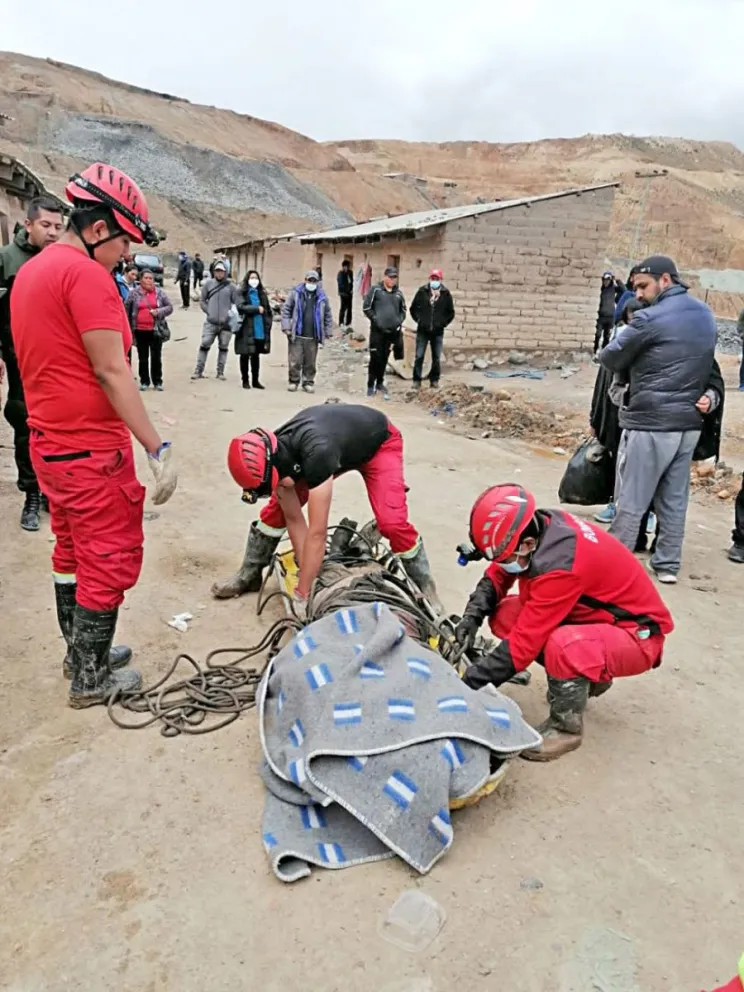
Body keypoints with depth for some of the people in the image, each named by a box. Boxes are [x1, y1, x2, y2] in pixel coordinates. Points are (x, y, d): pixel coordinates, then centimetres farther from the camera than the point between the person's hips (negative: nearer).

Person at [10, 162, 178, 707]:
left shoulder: (30, 271, 13)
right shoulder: (86, 274, -16)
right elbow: (111, 372, -22)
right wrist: (158, 448, -21)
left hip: (49, 444, 10)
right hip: (92, 450, -10)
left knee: (73, 552, 19)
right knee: (111, 559, 2)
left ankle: (82, 652, 33)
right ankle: (91, 678, 15)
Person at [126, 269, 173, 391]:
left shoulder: (160, 292, 3)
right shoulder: (134, 293, 1)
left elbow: (170, 307, 5)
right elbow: (128, 311, 5)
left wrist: (159, 312, -14)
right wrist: (129, 329, 1)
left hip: (156, 330, 0)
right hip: (140, 331, 0)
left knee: (156, 357, 5)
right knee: (143, 358, 7)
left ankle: (157, 382, 15)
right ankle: (144, 382, 15)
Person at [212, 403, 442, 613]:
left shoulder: (316, 453, -46)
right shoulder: (274, 455, -24)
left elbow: (317, 534, -42)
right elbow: (293, 519, -14)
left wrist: (303, 595, -36)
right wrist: (306, 577, -16)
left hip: (379, 443, -6)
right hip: (339, 440, 6)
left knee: (391, 522, -24)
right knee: (277, 508, -4)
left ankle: (425, 587, -1)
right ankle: (249, 576, 14)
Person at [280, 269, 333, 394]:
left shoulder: (322, 296, 5)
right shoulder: (296, 293, -1)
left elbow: (328, 315, 11)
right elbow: (286, 309, 0)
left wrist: (328, 332, 7)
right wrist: (286, 327, -7)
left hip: (313, 337, 2)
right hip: (296, 335, -2)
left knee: (311, 362, 9)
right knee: (295, 361, 2)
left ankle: (308, 382, 21)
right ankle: (294, 381, 17)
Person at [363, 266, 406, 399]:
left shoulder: (398, 293, 11)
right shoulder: (375, 290, -2)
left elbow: (403, 310, 21)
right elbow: (366, 308, -3)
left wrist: (399, 321, 5)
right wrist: (376, 320, -11)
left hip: (392, 331, 4)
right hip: (377, 330, -4)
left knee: (384, 358, 11)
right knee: (375, 358, -4)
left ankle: (380, 383, 23)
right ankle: (371, 385, 6)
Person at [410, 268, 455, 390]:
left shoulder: (446, 294, 1)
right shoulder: (422, 291, 0)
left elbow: (451, 312, 10)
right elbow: (413, 308, 10)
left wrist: (443, 323, 2)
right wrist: (418, 319, 4)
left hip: (438, 332, 1)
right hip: (422, 330, 0)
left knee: (437, 358, 6)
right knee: (419, 356, 0)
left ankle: (434, 380, 17)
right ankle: (417, 380, 8)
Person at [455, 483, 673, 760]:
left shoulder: (559, 564, -35)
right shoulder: (539, 527, -12)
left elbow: (523, 643, -31)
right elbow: (497, 576, 5)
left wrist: (469, 682, -23)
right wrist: (472, 615, -12)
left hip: (638, 635, -9)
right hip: (595, 617, 9)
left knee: (562, 647, -39)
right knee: (504, 616, -4)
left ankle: (566, 727, -9)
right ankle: (589, 676, 12)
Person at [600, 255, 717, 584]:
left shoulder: (650, 318, -14)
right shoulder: (705, 314, 11)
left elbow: (609, 359, -6)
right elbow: (704, 365, 17)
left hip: (650, 423, -8)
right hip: (689, 423, 8)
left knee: (630, 501, 1)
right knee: (674, 499, 14)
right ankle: (667, 565, 23)